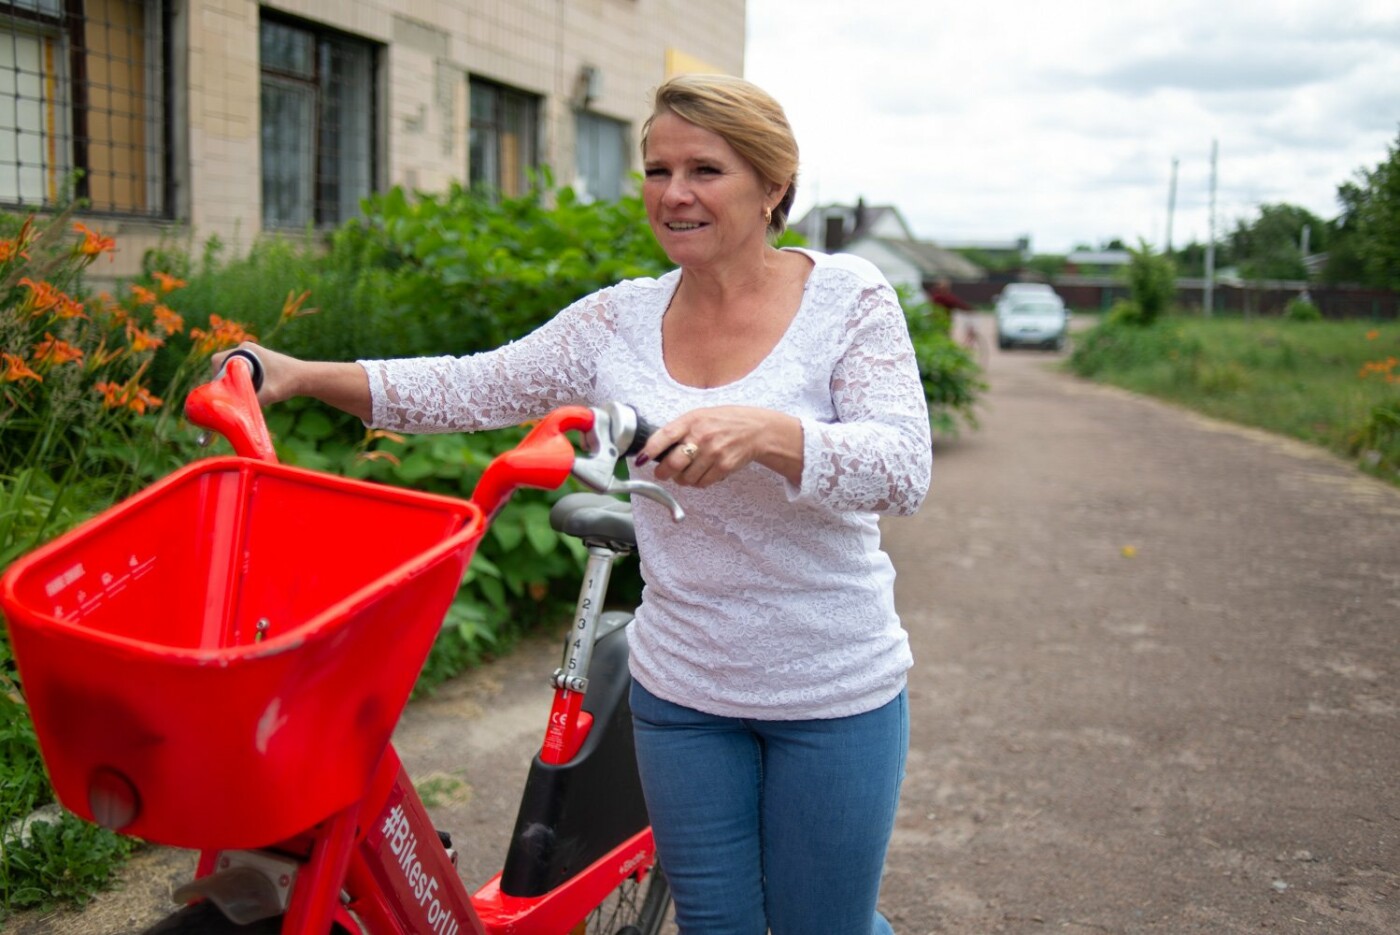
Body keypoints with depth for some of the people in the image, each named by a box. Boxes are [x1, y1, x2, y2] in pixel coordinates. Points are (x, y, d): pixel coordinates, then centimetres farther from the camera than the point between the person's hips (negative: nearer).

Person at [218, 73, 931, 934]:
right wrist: (304, 375, -10)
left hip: (835, 694, -3)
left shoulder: (849, 299, -10)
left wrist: (761, 431, -40)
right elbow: (469, 390, 1)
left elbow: (903, 468, -22)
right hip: (682, 688, 3)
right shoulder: (620, 322, 0)